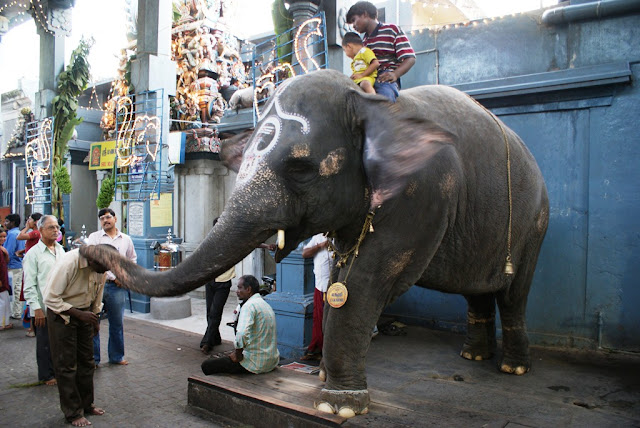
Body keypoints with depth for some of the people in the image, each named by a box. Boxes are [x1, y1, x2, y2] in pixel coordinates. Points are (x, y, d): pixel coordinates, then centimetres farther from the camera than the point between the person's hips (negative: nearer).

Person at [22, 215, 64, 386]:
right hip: (44, 308, -5)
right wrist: (37, 308, -13)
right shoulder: (33, 253, -8)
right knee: (45, 343, 8)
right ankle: (46, 375, 23)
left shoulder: (60, 250, 10)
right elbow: (29, 285, -9)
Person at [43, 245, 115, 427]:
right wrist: (78, 314, -26)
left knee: (86, 362, 12)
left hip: (84, 311, 6)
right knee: (66, 365, -1)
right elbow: (50, 298, -24)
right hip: (61, 312, -6)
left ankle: (86, 404, 26)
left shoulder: (101, 266, -10)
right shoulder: (68, 263, -29)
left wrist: (95, 317, 13)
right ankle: (73, 413, 11)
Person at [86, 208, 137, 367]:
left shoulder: (126, 239, 10)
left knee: (117, 323, 9)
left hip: (117, 287, 2)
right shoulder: (94, 237, 1)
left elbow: (132, 260, 22)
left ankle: (116, 356, 23)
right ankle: (93, 359, 13)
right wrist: (113, 276, -16)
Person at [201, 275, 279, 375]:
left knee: (207, 365, -3)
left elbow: (242, 334, -33)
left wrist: (238, 355, -17)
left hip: (256, 363, -9)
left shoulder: (249, 305, -18)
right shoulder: (265, 304, 13)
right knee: (227, 355, 30)